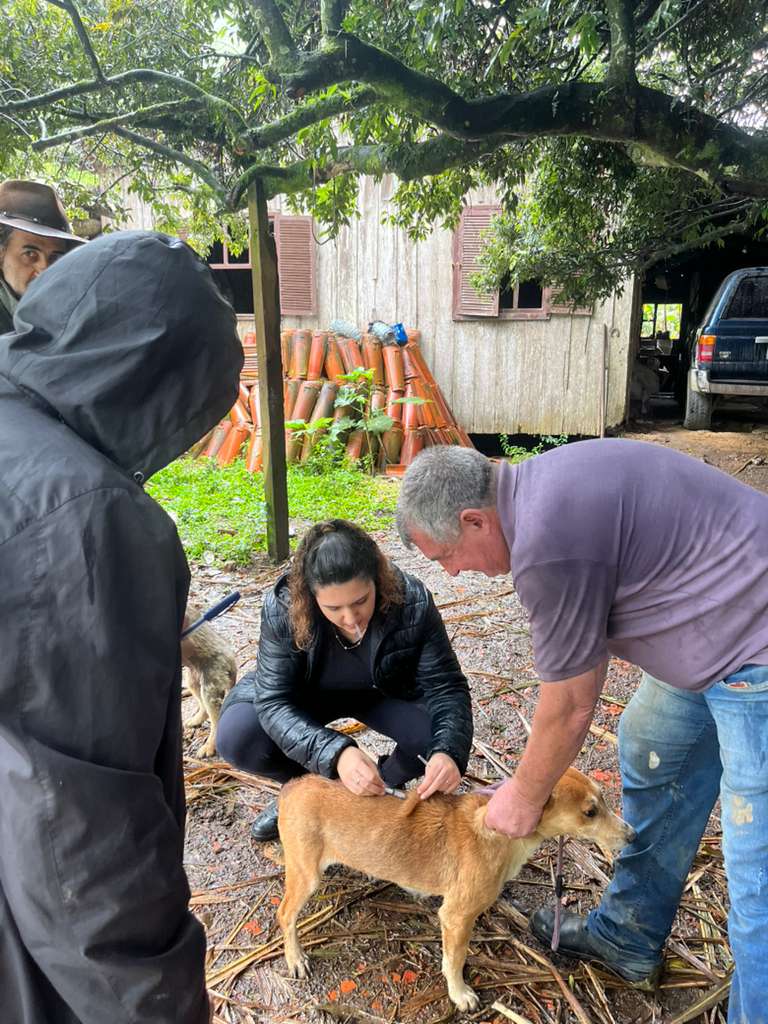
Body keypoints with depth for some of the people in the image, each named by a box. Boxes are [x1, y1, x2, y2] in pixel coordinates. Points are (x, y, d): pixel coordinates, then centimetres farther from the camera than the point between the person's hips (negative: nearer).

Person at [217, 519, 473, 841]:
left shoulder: (413, 602, -32)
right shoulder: (282, 608, -32)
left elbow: (445, 686, -25)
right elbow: (273, 700, -31)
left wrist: (449, 752, -45)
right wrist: (335, 753, -48)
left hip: (384, 693, 1)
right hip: (309, 693, 0)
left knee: (438, 736, -27)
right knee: (236, 737, -25)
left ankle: (386, 784, 8)